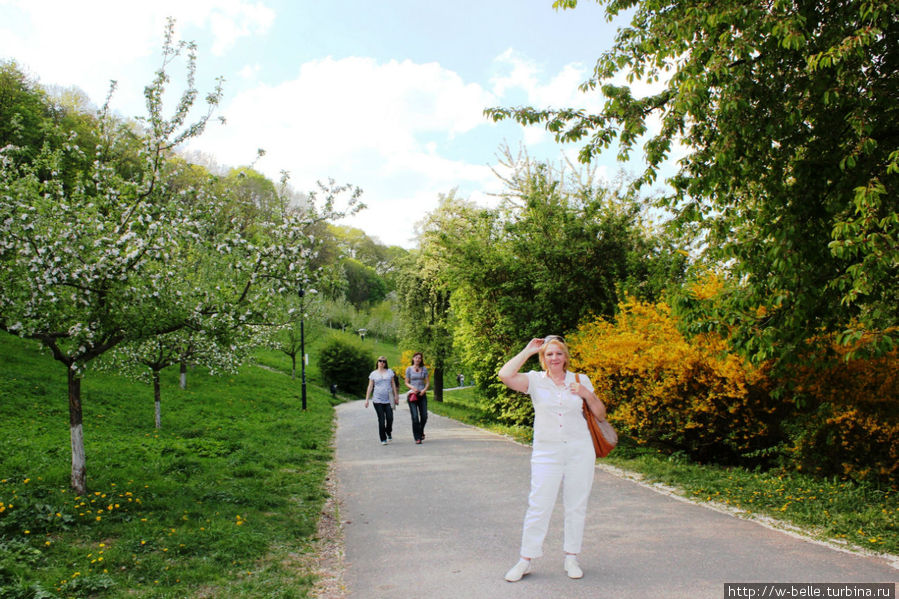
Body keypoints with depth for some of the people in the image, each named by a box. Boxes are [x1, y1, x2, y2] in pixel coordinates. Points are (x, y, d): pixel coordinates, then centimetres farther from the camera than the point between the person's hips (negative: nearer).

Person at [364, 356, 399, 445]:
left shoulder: (390, 372, 11)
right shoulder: (373, 374, 7)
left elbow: (393, 384, 13)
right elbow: (370, 387, 7)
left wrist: (395, 396, 8)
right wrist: (367, 399, 2)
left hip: (388, 399, 1)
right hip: (377, 400, -1)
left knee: (390, 418, -7)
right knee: (381, 419, -4)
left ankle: (389, 433, 23)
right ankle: (383, 439, 4)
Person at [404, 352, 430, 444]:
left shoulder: (424, 369, 7)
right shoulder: (409, 369, 4)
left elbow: (428, 382, 7)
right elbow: (406, 382, 6)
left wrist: (424, 390, -11)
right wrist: (412, 387, -13)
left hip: (422, 394, 2)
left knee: (424, 416, 0)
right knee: (415, 417, -9)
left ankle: (421, 432, 28)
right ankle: (417, 438, -3)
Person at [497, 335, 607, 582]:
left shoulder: (580, 380, 7)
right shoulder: (535, 380, 0)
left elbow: (600, 414, 12)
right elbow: (505, 375, -18)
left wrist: (588, 395, -7)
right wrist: (527, 351, -9)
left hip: (580, 451, 2)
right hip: (547, 452, -2)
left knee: (576, 506, 9)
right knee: (539, 506, -1)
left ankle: (571, 558, 24)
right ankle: (525, 560, 12)